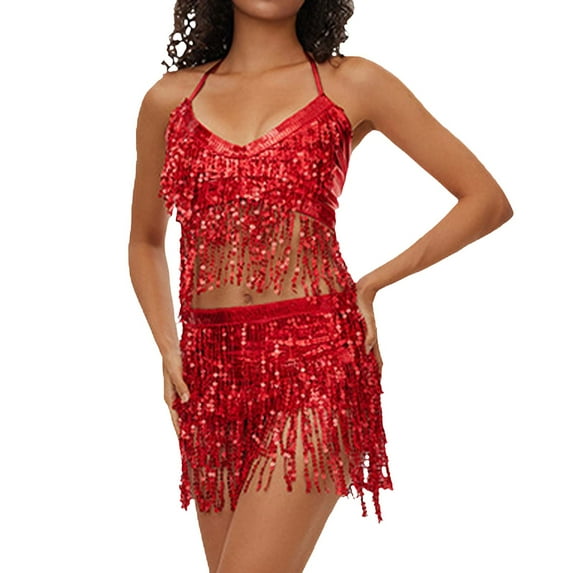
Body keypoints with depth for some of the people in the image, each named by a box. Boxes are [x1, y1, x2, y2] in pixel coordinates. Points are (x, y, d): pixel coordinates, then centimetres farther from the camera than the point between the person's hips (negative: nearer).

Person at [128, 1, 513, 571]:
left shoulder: (352, 85, 3)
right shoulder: (170, 99, 11)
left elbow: (489, 200, 5)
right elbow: (145, 241, 24)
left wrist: (372, 284, 1)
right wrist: (168, 351, 9)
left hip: (312, 359, -4)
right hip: (210, 369, 4)